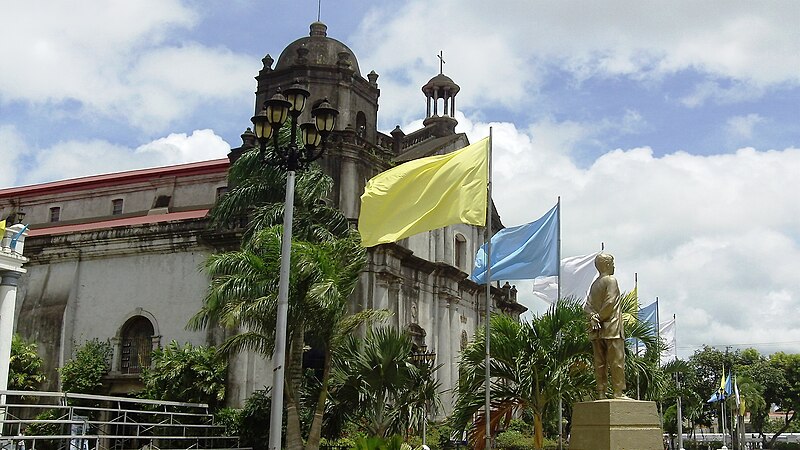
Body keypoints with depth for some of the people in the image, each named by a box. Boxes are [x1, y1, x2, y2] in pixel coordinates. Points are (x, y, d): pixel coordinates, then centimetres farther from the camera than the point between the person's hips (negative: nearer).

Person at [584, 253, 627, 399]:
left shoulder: (595, 284, 17)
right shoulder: (611, 280, -5)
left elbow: (587, 304, 8)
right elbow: (609, 302, -16)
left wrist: (592, 316, -6)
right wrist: (600, 318, -8)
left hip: (597, 331, 7)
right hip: (611, 328, -7)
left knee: (600, 362, 5)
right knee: (617, 361, -6)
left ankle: (601, 392, 4)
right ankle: (618, 392, -8)